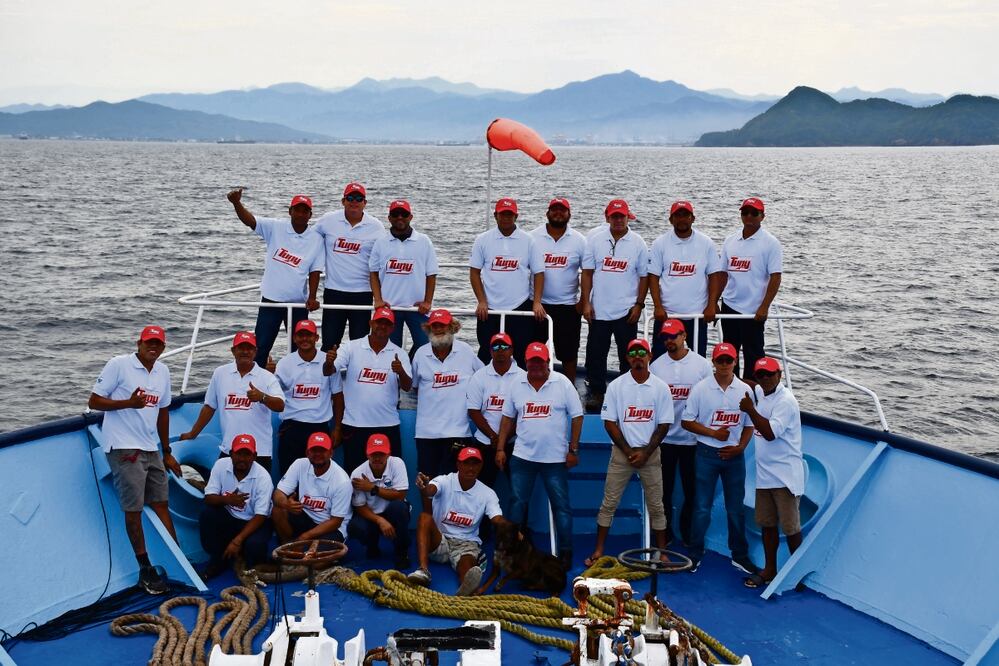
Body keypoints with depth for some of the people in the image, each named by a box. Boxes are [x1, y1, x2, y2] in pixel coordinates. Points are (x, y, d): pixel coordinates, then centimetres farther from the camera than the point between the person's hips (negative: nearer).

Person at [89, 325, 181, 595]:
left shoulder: (163, 371, 10)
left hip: (151, 449, 6)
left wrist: (167, 452, 19)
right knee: (134, 509, -2)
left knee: (161, 504, 10)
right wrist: (129, 403, -23)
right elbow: (94, 402, -8)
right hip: (124, 449, -6)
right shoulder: (119, 365, -8)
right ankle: (145, 570, 6)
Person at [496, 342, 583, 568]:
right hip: (522, 456, 3)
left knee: (561, 506, 3)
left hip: (555, 458, -3)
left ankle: (566, 551, 13)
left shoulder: (562, 384, -5)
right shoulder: (517, 385, 4)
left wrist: (573, 450, -6)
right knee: (517, 503, 8)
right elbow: (508, 418, 11)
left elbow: (577, 416, -4)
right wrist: (501, 449, 7)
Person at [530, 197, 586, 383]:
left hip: (568, 305, 0)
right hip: (537, 304, 1)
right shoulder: (533, 237, 0)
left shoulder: (579, 240, 0)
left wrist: (583, 301, -5)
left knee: (568, 353, 7)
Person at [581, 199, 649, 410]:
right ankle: (597, 392, 20)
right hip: (599, 309, 1)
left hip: (626, 310, -1)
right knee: (596, 353, 7)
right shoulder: (595, 240, 1)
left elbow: (644, 276, 2)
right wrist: (586, 302, -2)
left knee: (628, 355, 7)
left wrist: (639, 304, -4)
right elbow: (587, 273, 3)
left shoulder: (638, 243, -1)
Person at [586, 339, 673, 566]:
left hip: (650, 453, 0)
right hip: (621, 452, 0)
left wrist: (645, 453, -8)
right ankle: (598, 551, 9)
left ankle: (662, 553, 15)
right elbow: (610, 423, -2)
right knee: (609, 503, 2)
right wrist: (629, 452, -8)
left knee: (656, 505, 5)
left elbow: (663, 425, -1)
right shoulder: (616, 386, -1)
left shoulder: (661, 387, -1)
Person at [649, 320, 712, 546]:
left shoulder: (702, 365, -2)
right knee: (664, 489, 8)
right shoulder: (656, 366, 3)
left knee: (692, 489, 6)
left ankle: (688, 534, 20)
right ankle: (664, 534, 21)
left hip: (693, 438, -1)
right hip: (664, 438, 1)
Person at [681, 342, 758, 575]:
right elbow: (687, 422, -2)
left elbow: (749, 425, 8)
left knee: (736, 508, 10)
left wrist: (740, 447, -7)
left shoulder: (745, 390, 2)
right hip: (707, 453, -2)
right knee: (702, 508, 2)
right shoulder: (701, 388, -4)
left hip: (734, 455, 2)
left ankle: (739, 555, 22)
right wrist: (714, 433, -13)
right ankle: (695, 554, 15)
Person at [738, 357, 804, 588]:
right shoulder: (759, 392, 7)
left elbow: (770, 433, -27)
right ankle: (769, 570, 26)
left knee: (790, 527, 1)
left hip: (785, 475, -8)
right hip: (764, 473, 8)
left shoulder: (785, 401, -17)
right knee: (766, 524, 15)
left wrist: (750, 410, -26)